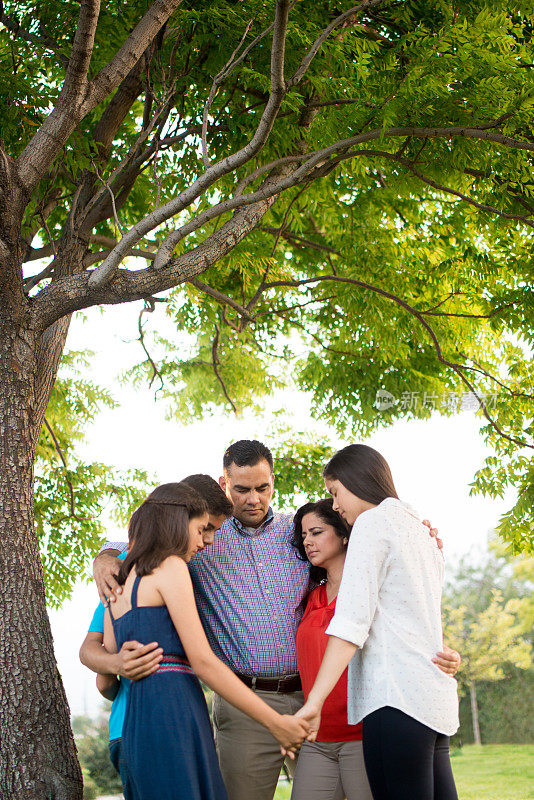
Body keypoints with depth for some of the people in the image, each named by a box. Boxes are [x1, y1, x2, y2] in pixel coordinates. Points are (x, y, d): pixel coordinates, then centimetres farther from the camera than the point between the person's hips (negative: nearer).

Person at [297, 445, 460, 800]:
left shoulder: (373, 521, -3)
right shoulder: (421, 531, 23)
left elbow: (352, 622, -13)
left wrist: (314, 702, -16)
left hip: (397, 695, -9)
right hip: (437, 696, 9)